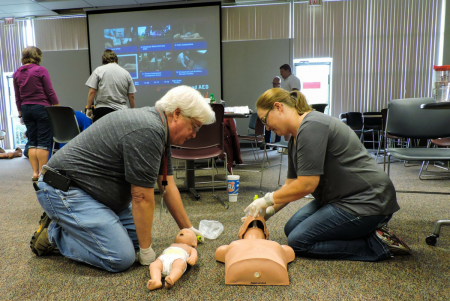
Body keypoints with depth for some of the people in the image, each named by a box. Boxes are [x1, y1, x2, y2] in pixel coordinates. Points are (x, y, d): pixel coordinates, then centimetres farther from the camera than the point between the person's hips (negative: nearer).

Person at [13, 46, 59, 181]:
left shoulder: (17, 73, 9)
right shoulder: (40, 70, -7)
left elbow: (17, 97, 12)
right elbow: (50, 92, -8)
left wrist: (20, 112, 19)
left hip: (26, 109, 6)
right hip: (42, 108, -5)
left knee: (32, 142, 9)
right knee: (43, 142, -2)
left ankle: (35, 172, 9)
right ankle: (42, 172, -2)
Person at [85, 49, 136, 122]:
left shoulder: (99, 70, 2)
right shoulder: (126, 73, 9)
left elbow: (92, 92, -3)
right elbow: (131, 96, 8)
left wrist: (88, 108, 5)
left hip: (102, 110, -2)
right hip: (121, 111, 2)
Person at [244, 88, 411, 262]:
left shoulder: (312, 127, -21)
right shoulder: (295, 139, 11)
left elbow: (306, 184, -25)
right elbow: (291, 184, 13)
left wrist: (268, 199, -13)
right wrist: (269, 211, 4)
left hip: (366, 202, -11)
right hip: (340, 199, 11)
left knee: (298, 242, -10)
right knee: (291, 229, 10)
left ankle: (377, 244, -4)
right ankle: (366, 229, 11)